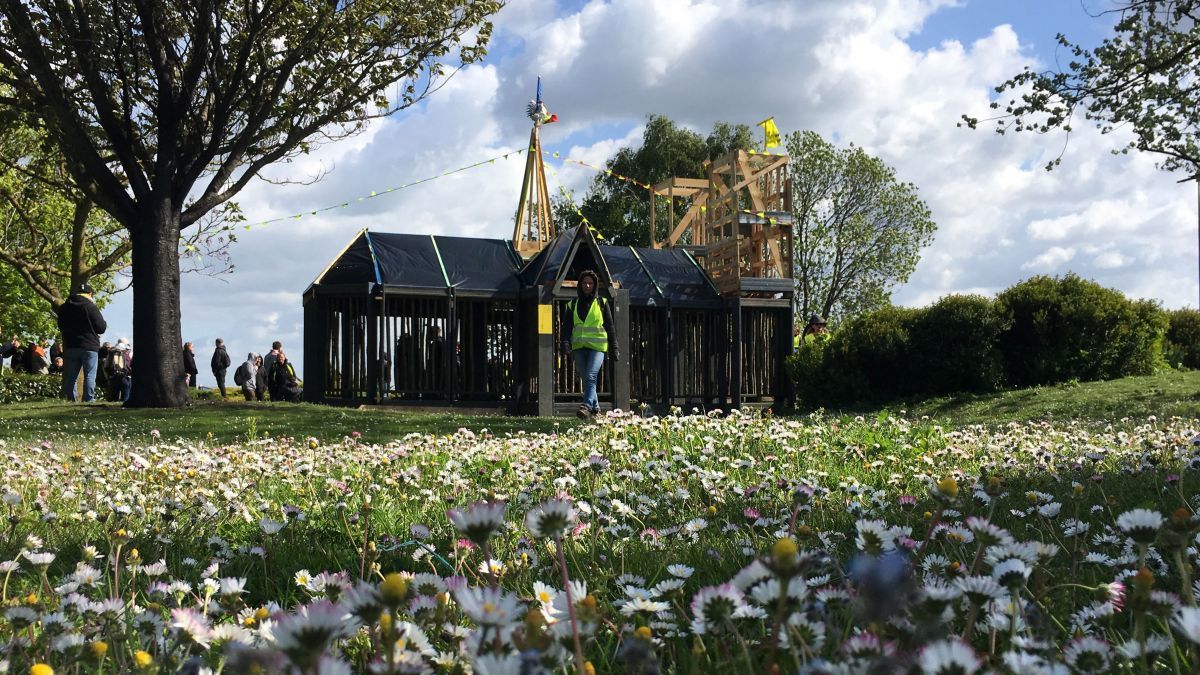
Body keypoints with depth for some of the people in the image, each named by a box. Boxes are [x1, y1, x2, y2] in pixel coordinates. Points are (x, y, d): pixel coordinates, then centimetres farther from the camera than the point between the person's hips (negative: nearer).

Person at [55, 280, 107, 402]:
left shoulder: (64, 307, 8)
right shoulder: (91, 307, -11)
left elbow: (61, 326, 19)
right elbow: (101, 328, -11)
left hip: (71, 346, 5)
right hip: (89, 346, -5)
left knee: (71, 377, 9)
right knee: (89, 376, -3)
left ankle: (70, 400, 8)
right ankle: (88, 400, -8)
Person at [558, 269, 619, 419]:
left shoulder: (601, 303, 7)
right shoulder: (572, 305, 13)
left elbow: (609, 327, 10)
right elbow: (567, 326, 8)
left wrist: (614, 349, 7)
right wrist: (565, 342, -10)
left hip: (597, 346, -4)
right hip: (579, 347, 4)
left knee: (591, 376, -20)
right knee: (586, 378, 8)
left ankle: (587, 406, -30)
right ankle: (595, 406, 21)